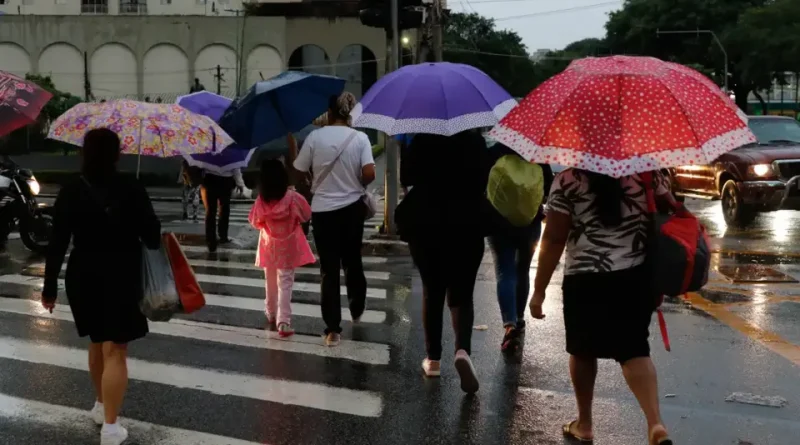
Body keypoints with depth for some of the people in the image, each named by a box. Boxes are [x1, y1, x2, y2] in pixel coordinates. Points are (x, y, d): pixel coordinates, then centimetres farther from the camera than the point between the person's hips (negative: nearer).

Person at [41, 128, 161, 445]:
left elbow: (57, 244, -5)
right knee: (114, 351, -1)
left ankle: (101, 406, 38)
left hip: (82, 278, 3)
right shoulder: (131, 190, -10)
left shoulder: (70, 193, -5)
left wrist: (50, 286, 3)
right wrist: (131, 239, 14)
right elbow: (153, 238, -9)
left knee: (97, 343, 23)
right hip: (122, 278, -3)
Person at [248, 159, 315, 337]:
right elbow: (307, 216, -5)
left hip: (269, 247, 2)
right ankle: (283, 322, -8)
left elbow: (254, 222, 0)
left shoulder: (262, 201, -13)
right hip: (288, 248, -2)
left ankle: (271, 315, 37)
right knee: (285, 284, -1)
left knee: (271, 283, 20)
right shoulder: (293, 198, -18)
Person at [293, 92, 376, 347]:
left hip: (322, 210, -1)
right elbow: (369, 174, -14)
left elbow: (298, 172, -2)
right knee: (352, 261, 22)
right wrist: (355, 185, 6)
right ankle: (357, 310, 41)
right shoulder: (360, 138, -6)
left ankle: (333, 329, 3)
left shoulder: (314, 137, -6)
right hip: (352, 208, 1)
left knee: (329, 269, 3)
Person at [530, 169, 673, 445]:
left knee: (582, 351, 16)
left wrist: (539, 290, -2)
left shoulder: (568, 180, -8)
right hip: (636, 278, 3)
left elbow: (553, 239, -9)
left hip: (584, 280, -2)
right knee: (635, 351, 7)